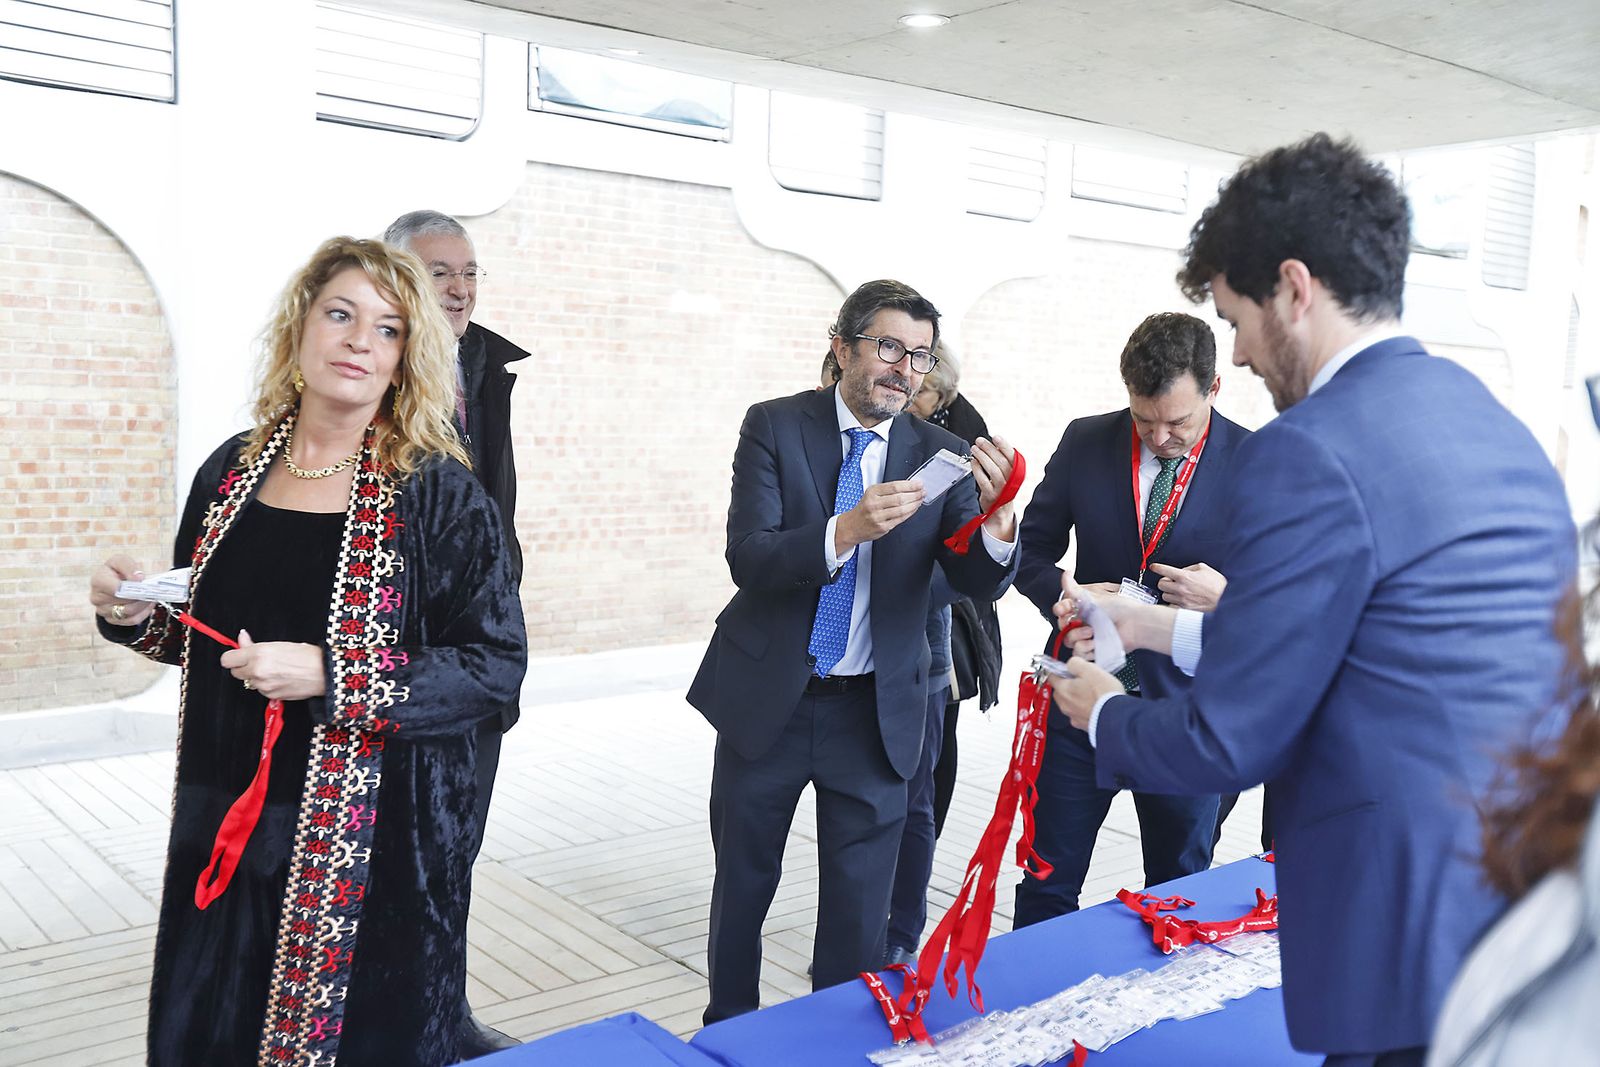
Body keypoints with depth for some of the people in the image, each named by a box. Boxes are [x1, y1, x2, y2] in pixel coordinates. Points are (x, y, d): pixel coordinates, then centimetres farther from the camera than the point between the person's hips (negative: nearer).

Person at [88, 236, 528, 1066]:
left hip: (372, 838, -4)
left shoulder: (436, 492, -11)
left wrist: (333, 679, -21)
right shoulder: (233, 471, 4)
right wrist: (139, 614, -5)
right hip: (224, 828, 5)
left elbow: (498, 661, -13)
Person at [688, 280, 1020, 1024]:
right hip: (767, 698, 0)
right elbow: (748, 558, -18)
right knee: (743, 884, 17)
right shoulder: (775, 426, -7)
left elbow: (978, 583, -10)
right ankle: (727, 1030, 39)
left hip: (875, 712, 1)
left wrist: (996, 522, -32)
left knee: (859, 905, 10)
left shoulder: (938, 454, -2)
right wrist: (844, 531, -35)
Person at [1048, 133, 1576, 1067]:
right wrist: (1163, 628, 20)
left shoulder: (1310, 452, -17)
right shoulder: (1499, 424, 10)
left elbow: (1229, 741, -14)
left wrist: (1102, 714, 6)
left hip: (1424, 933, -8)